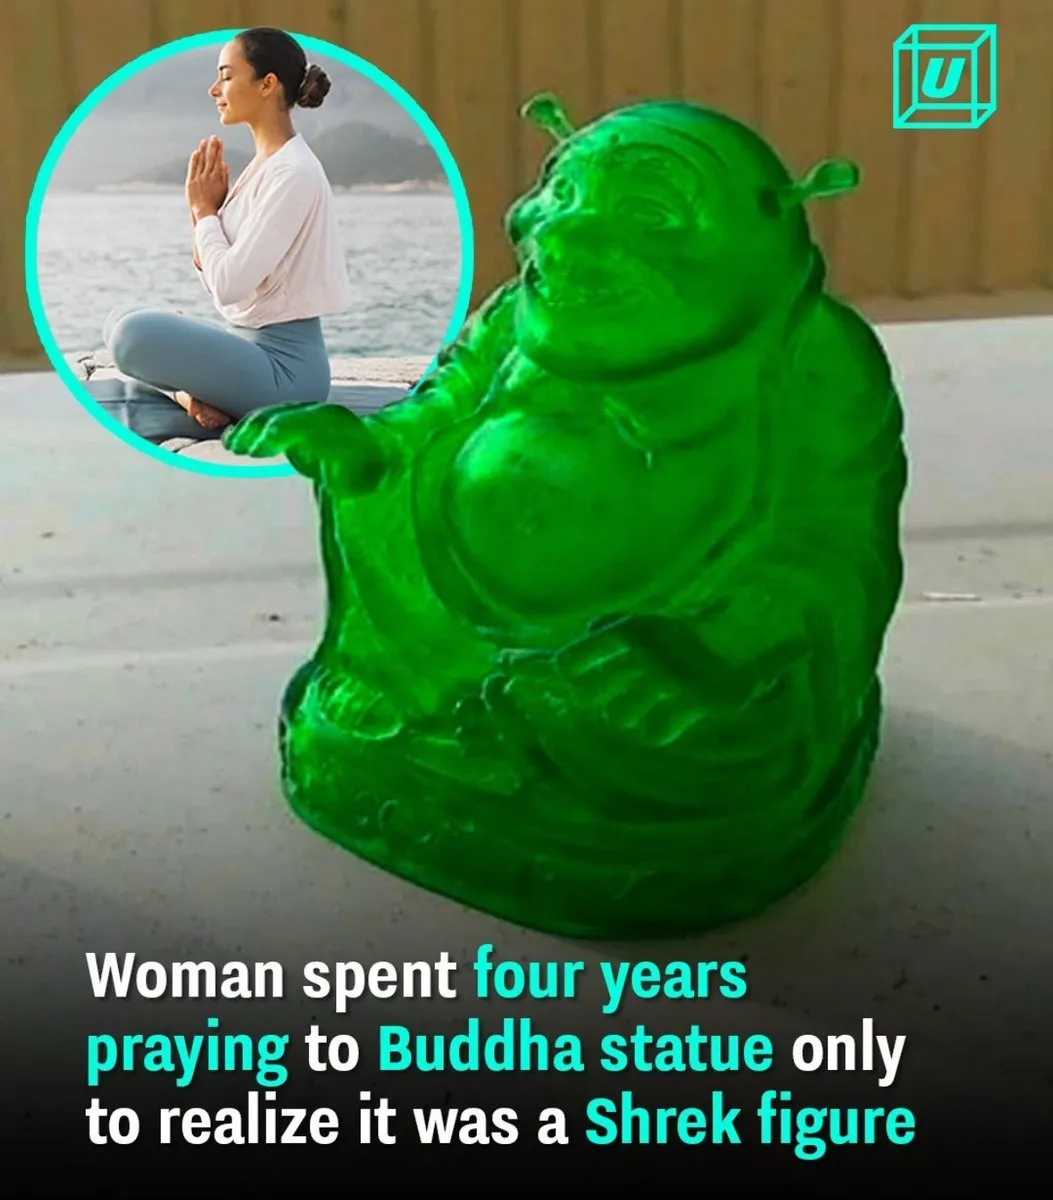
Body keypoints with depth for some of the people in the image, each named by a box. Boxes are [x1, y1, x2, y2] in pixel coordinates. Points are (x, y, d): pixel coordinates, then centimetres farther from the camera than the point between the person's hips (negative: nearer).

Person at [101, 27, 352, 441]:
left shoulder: (293, 173, -17)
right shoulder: (261, 165, 12)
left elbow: (229, 284, -21)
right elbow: (219, 281, 15)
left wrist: (205, 209, -6)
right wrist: (204, 212, -2)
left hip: (284, 363, -10)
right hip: (245, 342, 10)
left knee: (135, 332, -29)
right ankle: (230, 414, -2)